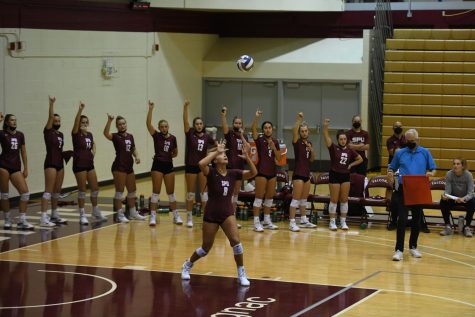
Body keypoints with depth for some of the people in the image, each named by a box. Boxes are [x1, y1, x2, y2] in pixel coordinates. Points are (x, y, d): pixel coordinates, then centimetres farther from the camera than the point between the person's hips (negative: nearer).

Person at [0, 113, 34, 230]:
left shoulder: (20, 135, 10)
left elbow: (23, 152, 14)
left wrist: (25, 168, 10)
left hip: (16, 168, 4)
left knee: (25, 193, -7)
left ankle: (22, 221, -3)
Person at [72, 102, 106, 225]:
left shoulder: (89, 134, 9)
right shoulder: (76, 134, -9)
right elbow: (76, 122, -27)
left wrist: (93, 151, 10)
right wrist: (80, 110, -40)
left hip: (90, 164, 6)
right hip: (79, 165, -6)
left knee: (95, 189, 11)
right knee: (82, 190, -2)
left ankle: (96, 212, 27)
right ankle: (82, 215, 6)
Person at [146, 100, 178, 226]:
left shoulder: (173, 138, 4)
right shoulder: (156, 136, -3)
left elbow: (175, 153, 17)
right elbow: (148, 123, -18)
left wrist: (169, 156, 0)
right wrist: (150, 109, -26)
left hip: (169, 166, 3)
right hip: (157, 165, -2)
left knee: (171, 192, 11)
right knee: (156, 192, -3)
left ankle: (176, 215, 21)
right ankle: (153, 216, -2)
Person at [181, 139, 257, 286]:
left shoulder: (233, 173, -4)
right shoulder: (211, 173, -13)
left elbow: (253, 173, -18)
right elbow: (201, 164, -36)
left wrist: (247, 156, -32)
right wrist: (216, 151, -30)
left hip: (227, 213, 2)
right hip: (211, 215, -2)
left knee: (235, 241, -19)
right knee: (206, 248, 9)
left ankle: (241, 274, -2)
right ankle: (187, 265, 38)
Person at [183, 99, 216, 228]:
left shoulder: (207, 137, 2)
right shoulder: (190, 134, -4)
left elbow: (217, 145, 18)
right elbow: (185, 120, -18)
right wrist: (185, 107, -30)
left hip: (202, 165, 1)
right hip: (190, 166, -1)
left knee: (204, 192, 1)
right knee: (190, 193, 6)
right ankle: (189, 217, 14)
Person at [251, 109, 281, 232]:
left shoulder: (275, 142, 10)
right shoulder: (259, 140, -4)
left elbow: (279, 158, 8)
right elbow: (253, 129, -22)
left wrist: (273, 147, -8)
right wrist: (256, 117, -36)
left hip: (272, 171, 6)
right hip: (261, 172, -5)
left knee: (270, 197, 12)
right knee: (259, 197, -5)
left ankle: (267, 221, 22)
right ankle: (256, 223, -5)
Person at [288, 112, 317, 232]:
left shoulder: (309, 143, 13)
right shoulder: (297, 142, -6)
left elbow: (312, 159, 16)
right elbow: (294, 131, -26)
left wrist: (311, 150, -2)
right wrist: (298, 120, -35)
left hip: (307, 174, 7)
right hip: (298, 174, -7)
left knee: (304, 199, 15)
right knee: (296, 199, -9)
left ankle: (304, 220, 23)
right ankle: (292, 223, -9)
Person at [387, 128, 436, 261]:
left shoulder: (425, 153, 8)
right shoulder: (400, 153, 7)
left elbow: (433, 169, 9)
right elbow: (391, 168, 12)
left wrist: (430, 174, -14)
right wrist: (390, 173, -11)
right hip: (403, 190, -2)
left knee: (417, 220, 11)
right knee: (402, 219, -11)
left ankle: (413, 247, 27)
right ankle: (399, 250, -11)